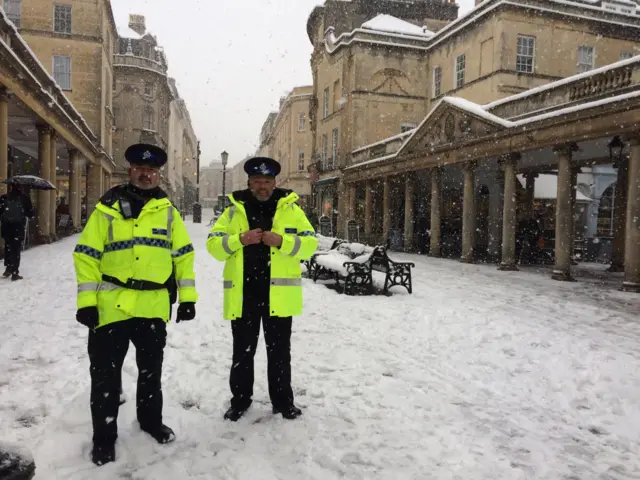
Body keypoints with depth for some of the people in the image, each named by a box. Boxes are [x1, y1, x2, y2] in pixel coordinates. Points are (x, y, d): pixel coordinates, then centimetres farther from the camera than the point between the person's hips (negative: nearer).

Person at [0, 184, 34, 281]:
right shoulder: (24, 198, -5)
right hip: (19, 227, -2)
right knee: (16, 249, 2)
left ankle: (8, 269, 25)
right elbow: (30, 214, -2)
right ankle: (14, 273, 0)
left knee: (8, 247, 18)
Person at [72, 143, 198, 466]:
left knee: (151, 370, 17)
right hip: (110, 306, -2)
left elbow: (183, 255, 7)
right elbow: (86, 256, -3)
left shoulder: (168, 212, 7)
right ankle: (104, 437, 24)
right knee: (106, 374, 7)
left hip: (154, 307, 2)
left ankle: (151, 421, 38)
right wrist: (86, 301, -10)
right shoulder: (107, 209, -1)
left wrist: (187, 297, 2)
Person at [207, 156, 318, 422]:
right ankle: (240, 400, 30)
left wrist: (282, 241, -18)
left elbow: (310, 243, -2)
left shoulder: (291, 209, 4)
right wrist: (239, 240, -16)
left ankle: (283, 400, 28)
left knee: (279, 351, 12)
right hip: (243, 294, 1)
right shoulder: (234, 210, 6)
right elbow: (213, 244, 2)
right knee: (242, 351, 13)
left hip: (278, 294, -1)